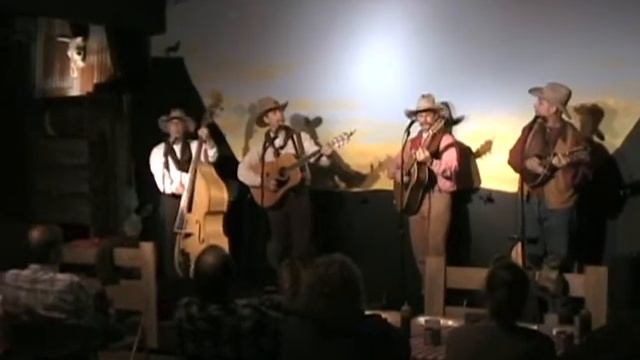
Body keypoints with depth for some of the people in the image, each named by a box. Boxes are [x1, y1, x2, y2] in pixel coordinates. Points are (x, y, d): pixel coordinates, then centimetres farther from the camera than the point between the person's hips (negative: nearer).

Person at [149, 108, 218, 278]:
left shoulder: (195, 146, 12)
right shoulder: (158, 151, 9)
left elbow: (211, 157, -6)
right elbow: (159, 175, -4)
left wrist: (207, 141, -23)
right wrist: (174, 187, -19)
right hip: (170, 199, 0)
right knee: (170, 239, -2)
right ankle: (171, 276, 5)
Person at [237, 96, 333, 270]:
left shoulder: (300, 138, 3)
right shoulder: (261, 145, 2)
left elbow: (319, 158, -5)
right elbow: (242, 171, -4)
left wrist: (324, 153, -28)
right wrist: (262, 181, -18)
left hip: (299, 194, 0)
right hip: (275, 197, 0)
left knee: (302, 242, -2)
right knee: (279, 243, 5)